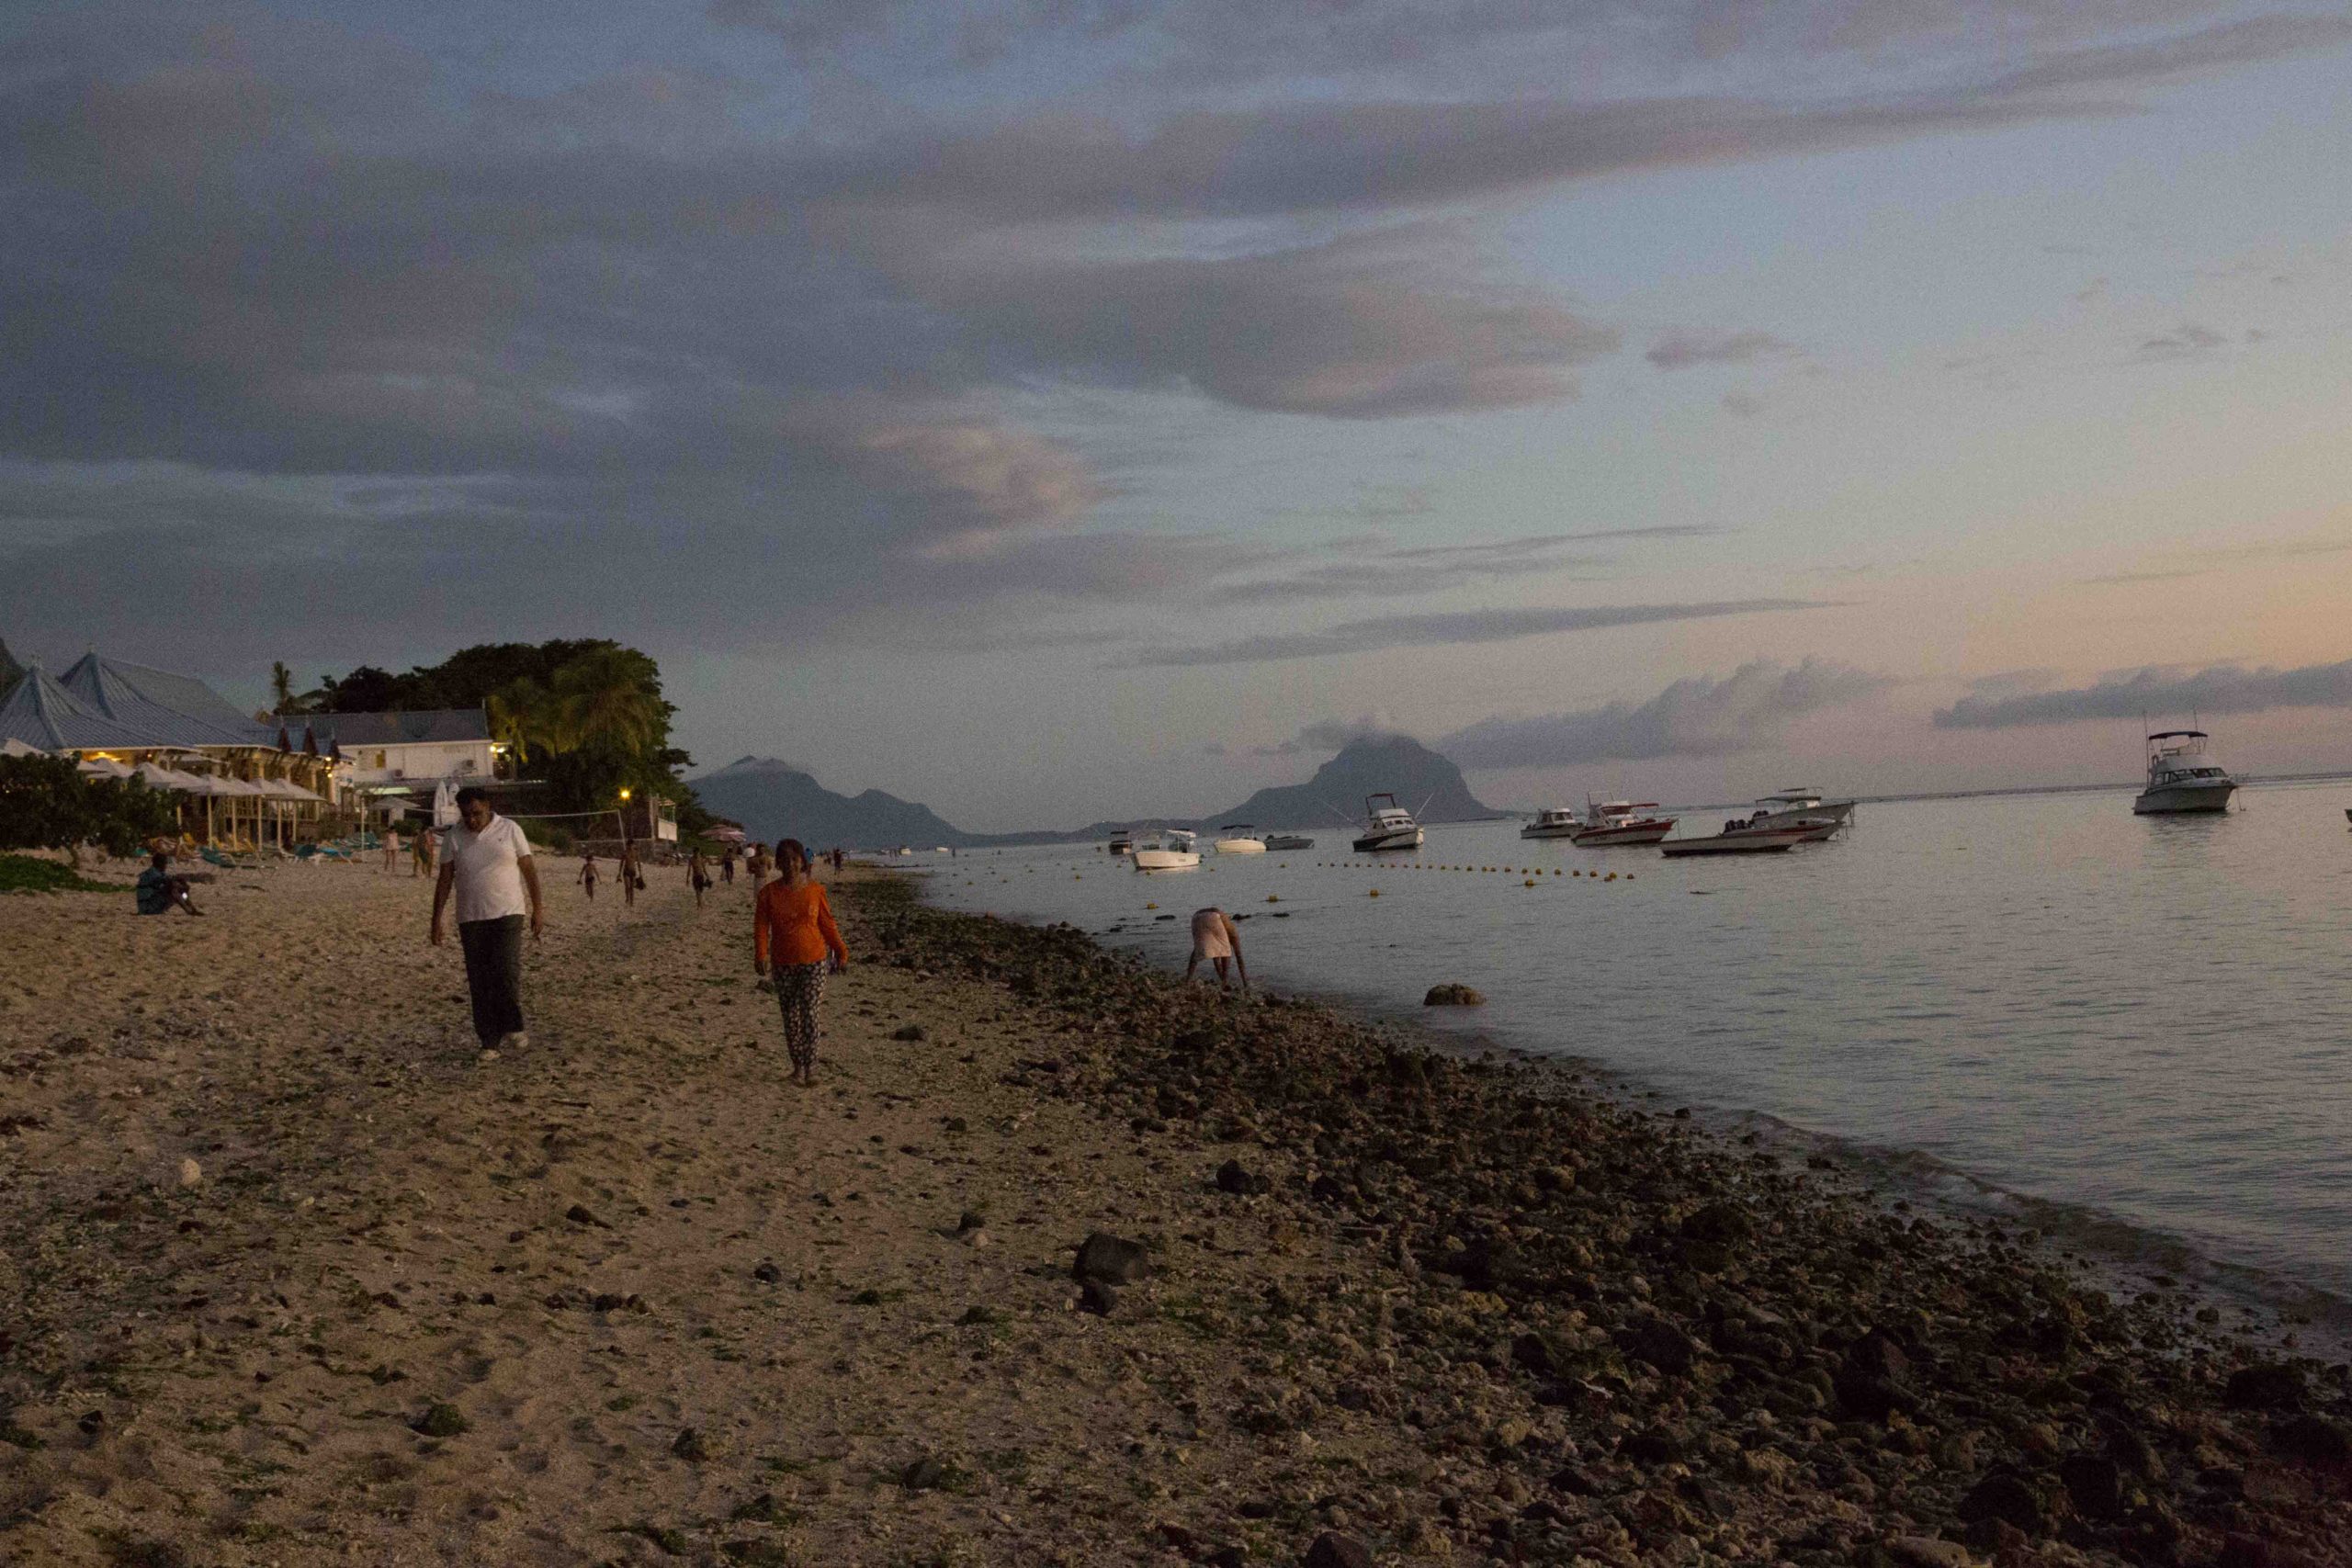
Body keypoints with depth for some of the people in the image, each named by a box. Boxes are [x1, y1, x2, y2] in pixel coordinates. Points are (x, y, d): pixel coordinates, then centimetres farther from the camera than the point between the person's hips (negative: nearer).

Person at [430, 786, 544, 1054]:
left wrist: (537, 911, 0)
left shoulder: (509, 829, -1)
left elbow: (529, 870, 2)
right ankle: (489, 1041, 9)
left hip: (508, 914, -2)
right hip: (471, 919, 2)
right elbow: (445, 879, 5)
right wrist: (436, 919, 1)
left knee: (508, 971, -18)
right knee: (479, 982, 3)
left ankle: (512, 1030, -12)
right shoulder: (455, 836, 3)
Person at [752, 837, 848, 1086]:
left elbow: (827, 925, 6)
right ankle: (798, 1065, 21)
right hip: (784, 964, 1)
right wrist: (761, 956, -19)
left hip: (814, 962, -1)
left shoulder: (815, 891, -2)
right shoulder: (768, 894, -2)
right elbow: (761, 927, -5)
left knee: (809, 1013, -9)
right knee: (790, 1017, 7)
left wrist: (841, 953, 9)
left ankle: (811, 1066, 1)